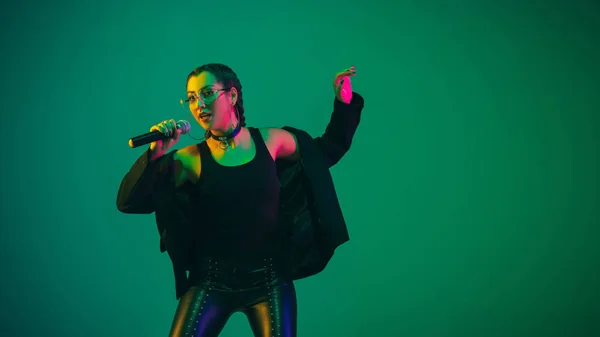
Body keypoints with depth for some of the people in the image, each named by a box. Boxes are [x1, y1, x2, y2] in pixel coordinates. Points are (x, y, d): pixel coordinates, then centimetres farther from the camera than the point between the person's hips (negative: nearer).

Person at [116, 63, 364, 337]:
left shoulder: (270, 140, 1)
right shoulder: (189, 160, -5)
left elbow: (325, 152, 18)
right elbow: (128, 203, -8)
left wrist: (344, 103, 11)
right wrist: (154, 156, -21)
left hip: (270, 280, 1)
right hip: (211, 282, -1)